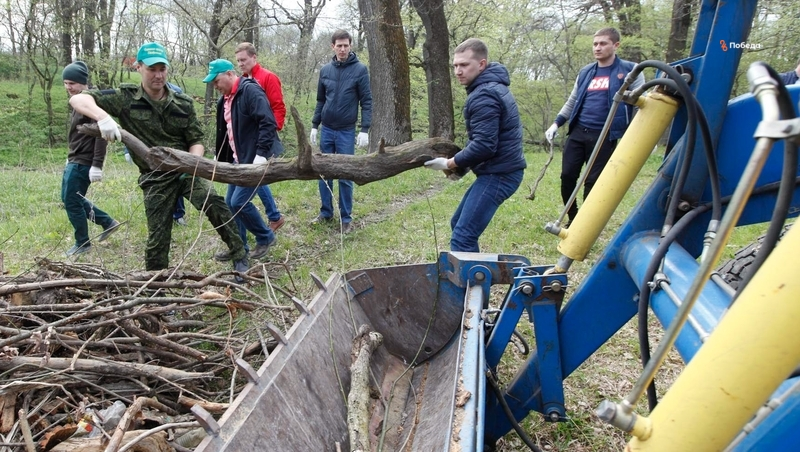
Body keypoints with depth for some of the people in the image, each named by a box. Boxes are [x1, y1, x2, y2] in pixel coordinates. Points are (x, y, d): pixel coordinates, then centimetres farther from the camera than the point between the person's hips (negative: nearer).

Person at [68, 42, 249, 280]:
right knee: (157, 238, 3)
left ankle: (239, 256, -16)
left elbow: (196, 140, 2)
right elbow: (78, 99, -8)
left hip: (186, 170, 1)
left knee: (213, 202, -28)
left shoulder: (183, 103, 1)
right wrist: (103, 116, -30)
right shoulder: (126, 98, -3)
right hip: (155, 178, 0)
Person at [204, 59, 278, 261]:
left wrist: (262, 153, -29)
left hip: (254, 160, -9)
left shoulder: (250, 91, -15)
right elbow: (223, 131, 25)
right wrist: (219, 159, 25)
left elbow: (268, 123, -24)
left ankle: (266, 237, 8)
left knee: (239, 202, -12)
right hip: (237, 160, 10)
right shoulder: (225, 99, 14)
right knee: (230, 203, 10)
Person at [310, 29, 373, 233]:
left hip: (347, 131, -4)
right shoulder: (325, 70, 6)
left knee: (345, 176, 2)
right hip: (326, 130, 4)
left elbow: (367, 101, -6)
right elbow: (320, 101, 13)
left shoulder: (360, 70, -5)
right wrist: (314, 126, 9)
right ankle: (326, 212, 22)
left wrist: (365, 130, -12)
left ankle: (346, 218, 12)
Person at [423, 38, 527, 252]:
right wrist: (459, 163, 8)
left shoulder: (483, 96, -18)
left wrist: (450, 164, -11)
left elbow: (484, 145, -25)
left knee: (462, 238, -14)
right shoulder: (492, 86, 16)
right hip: (499, 169, 11)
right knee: (458, 224, 19)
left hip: (498, 173, -11)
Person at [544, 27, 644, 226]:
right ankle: (572, 219, 20)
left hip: (604, 136, -4)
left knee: (593, 182, 0)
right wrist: (556, 124, 10)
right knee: (567, 176, 1)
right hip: (577, 132, 4)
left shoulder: (629, 70, 0)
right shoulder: (585, 72, 13)